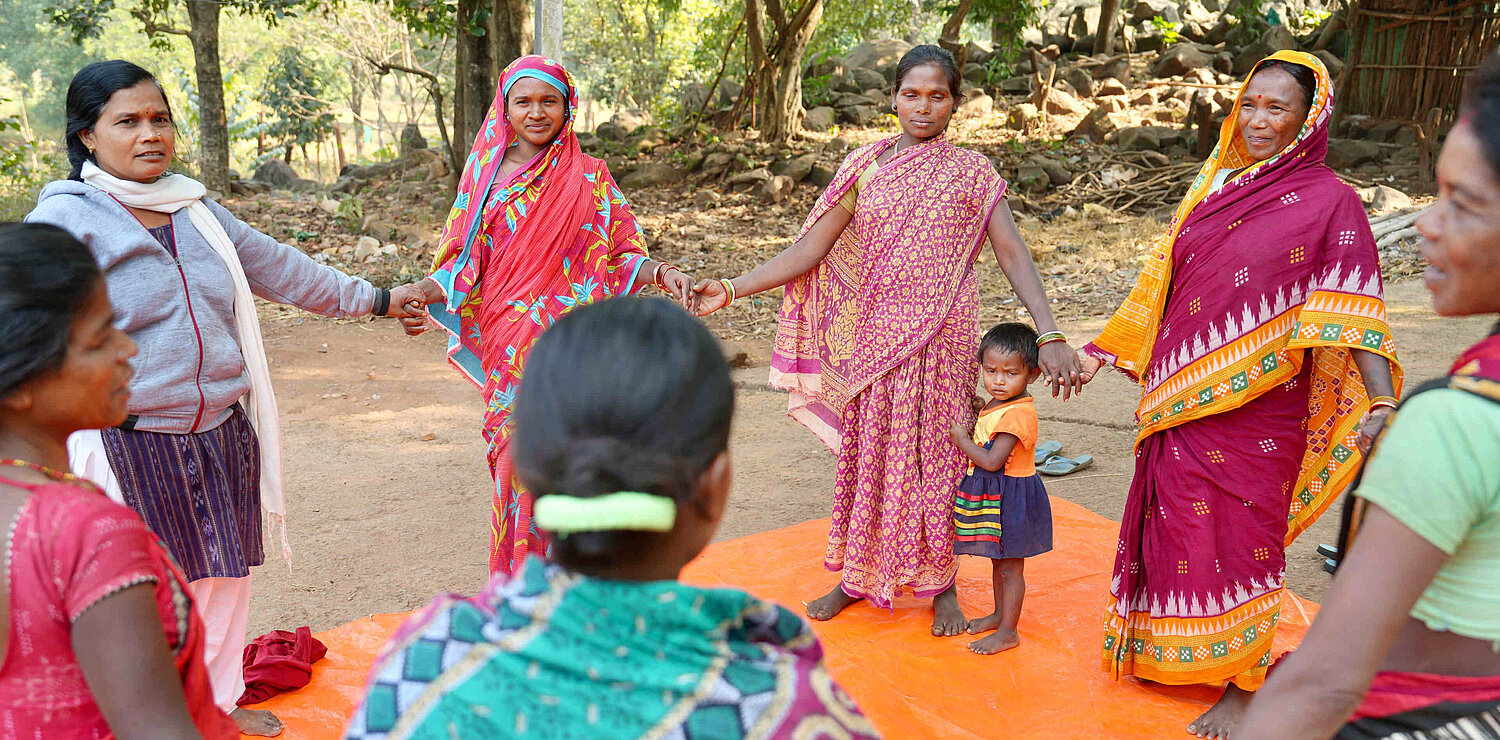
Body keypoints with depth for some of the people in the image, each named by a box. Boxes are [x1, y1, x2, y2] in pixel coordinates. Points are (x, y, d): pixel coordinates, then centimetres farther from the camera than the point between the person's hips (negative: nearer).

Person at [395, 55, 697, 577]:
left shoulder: (590, 178, 4)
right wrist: (423, 294, -10)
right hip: (508, 349, 2)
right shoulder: (485, 172, 9)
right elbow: (464, 258, 8)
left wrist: (660, 272, -16)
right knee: (516, 462, 3)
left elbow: (620, 255, 5)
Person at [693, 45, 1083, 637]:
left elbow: (1013, 254, -8)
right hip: (876, 337, 2)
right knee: (868, 452, 10)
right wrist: (731, 289, -8)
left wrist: (1049, 334, -21)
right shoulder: (865, 166, 4)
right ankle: (858, 576, 27)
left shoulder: (971, 173, 0)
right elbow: (811, 250, 1)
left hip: (941, 338, -2)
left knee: (936, 455, 6)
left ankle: (941, 584, 24)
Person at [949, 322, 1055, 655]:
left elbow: (992, 461, -26)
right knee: (998, 560, 22)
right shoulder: (994, 406, 5)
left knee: (1010, 566, 2)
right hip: (992, 493, 9)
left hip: (1011, 496, -9)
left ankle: (1008, 631, 12)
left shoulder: (1017, 413, -25)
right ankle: (1000, 613, 38)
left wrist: (961, 438, -14)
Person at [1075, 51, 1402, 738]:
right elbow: (1161, 278, 13)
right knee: (1175, 524, 15)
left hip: (1256, 407, -5)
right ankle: (1166, 655, 35)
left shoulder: (1330, 202, -7)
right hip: (1182, 399, 5)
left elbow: (1353, 312, -12)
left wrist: (1381, 404, -23)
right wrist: (1104, 348, 13)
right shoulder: (1213, 184, 9)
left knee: (1240, 537, 4)